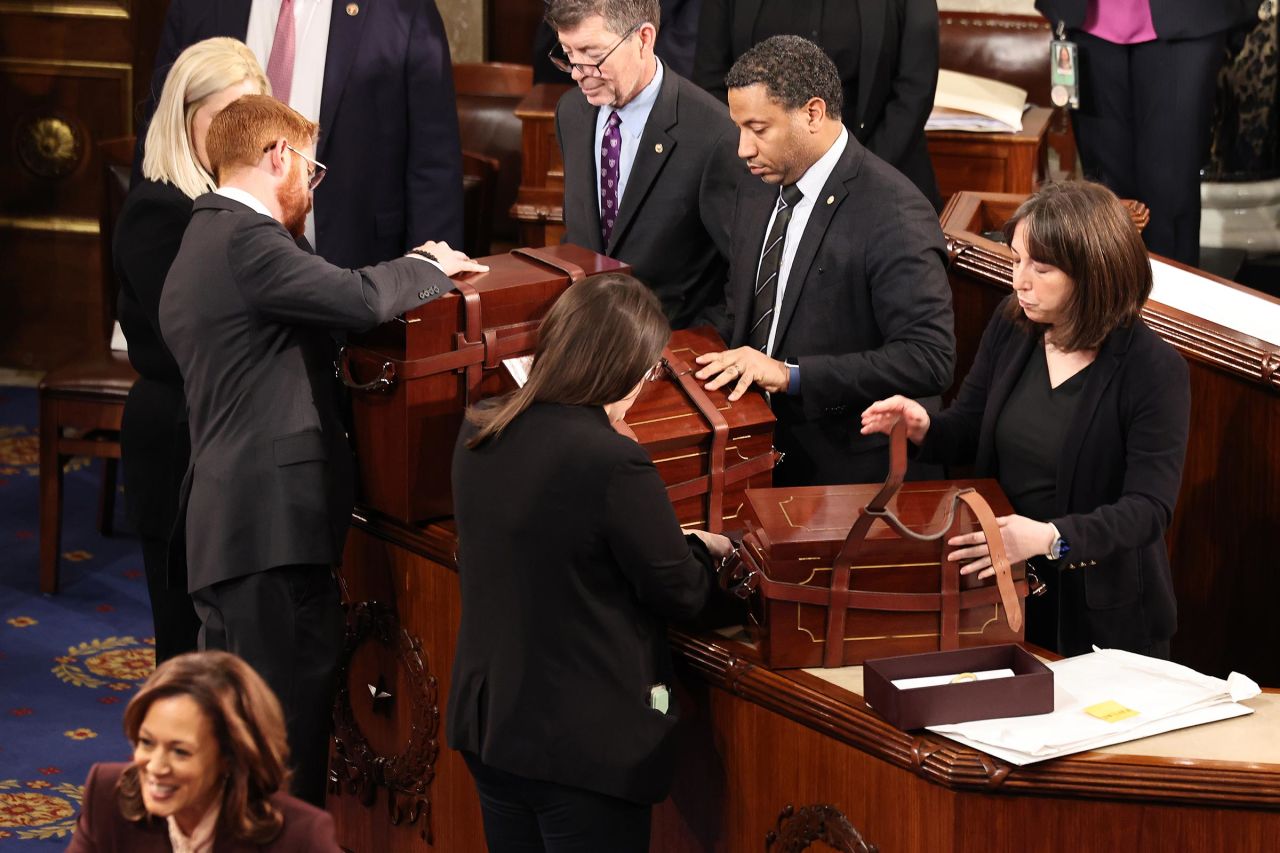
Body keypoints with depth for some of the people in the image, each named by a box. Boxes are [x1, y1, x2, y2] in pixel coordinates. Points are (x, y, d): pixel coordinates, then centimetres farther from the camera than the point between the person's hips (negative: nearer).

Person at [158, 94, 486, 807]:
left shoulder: (201, 243, 23)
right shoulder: (245, 240, -11)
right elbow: (357, 299, -20)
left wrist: (406, 276, 16)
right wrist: (428, 268, -2)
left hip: (230, 525, 11)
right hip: (271, 528, -11)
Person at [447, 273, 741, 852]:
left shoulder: (478, 434, -1)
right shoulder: (613, 462, -24)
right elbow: (680, 594, -12)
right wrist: (704, 551, 9)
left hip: (485, 718, 7)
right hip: (586, 744, -7)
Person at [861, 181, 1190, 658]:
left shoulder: (1154, 371, -19)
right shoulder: (1010, 326, -3)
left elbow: (1148, 508, -24)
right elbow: (970, 431, 9)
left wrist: (1050, 538, -39)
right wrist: (923, 428, -15)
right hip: (1001, 590, 5)